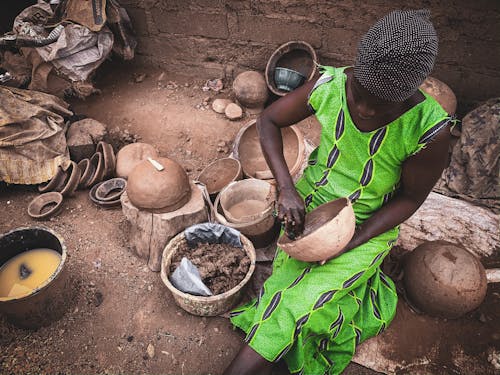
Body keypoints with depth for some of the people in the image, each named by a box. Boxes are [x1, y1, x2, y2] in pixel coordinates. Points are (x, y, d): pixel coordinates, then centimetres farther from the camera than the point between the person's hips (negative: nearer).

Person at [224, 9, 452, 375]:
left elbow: (411, 197, -11)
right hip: (309, 206, 3)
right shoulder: (329, 86, -20)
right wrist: (286, 188, -20)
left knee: (293, 307, -12)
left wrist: (349, 244, -19)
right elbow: (268, 120, -7)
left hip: (369, 226, -2)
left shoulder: (430, 129, -26)